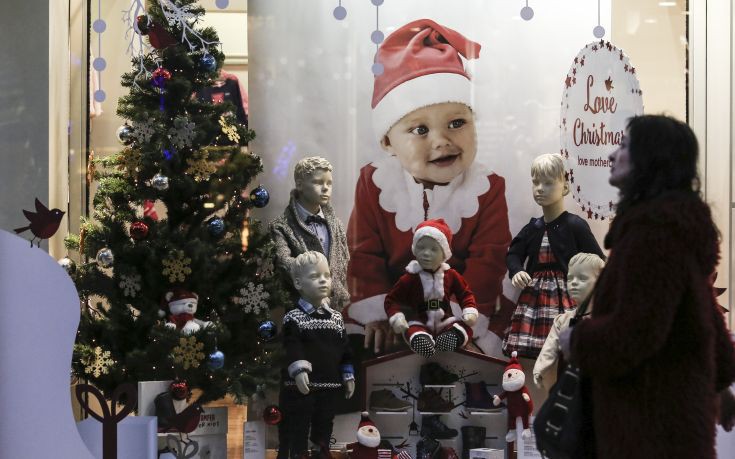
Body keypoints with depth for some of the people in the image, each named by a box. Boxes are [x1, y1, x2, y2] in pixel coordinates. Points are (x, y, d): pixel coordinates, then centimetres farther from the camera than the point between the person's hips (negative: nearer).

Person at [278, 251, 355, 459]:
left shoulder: (336, 317, 12)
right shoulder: (293, 317, -6)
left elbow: (344, 349, 15)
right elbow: (291, 348, -18)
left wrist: (348, 376, 12)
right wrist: (298, 370, -31)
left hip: (329, 387, 6)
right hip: (299, 388, -6)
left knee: (323, 433, 14)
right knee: (295, 436, -3)